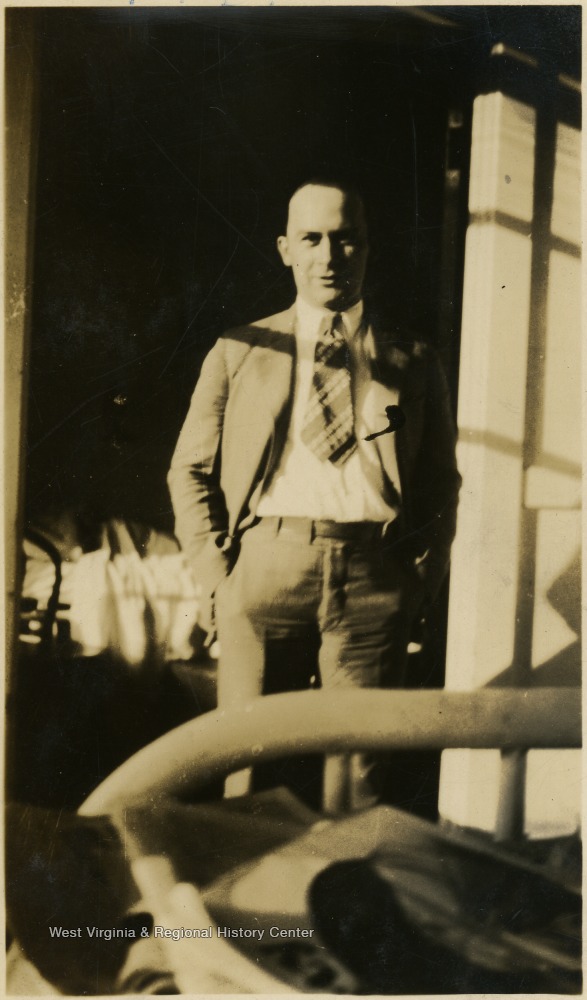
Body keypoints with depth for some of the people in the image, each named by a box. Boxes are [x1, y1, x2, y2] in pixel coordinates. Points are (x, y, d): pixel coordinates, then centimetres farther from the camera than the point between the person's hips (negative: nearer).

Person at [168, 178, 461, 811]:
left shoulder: (412, 364, 12)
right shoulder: (238, 353, 12)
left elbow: (441, 483, 15)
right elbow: (190, 469, 11)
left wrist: (421, 579, 3)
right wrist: (216, 570, 0)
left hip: (374, 573, 0)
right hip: (264, 564, 0)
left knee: (358, 760, 4)